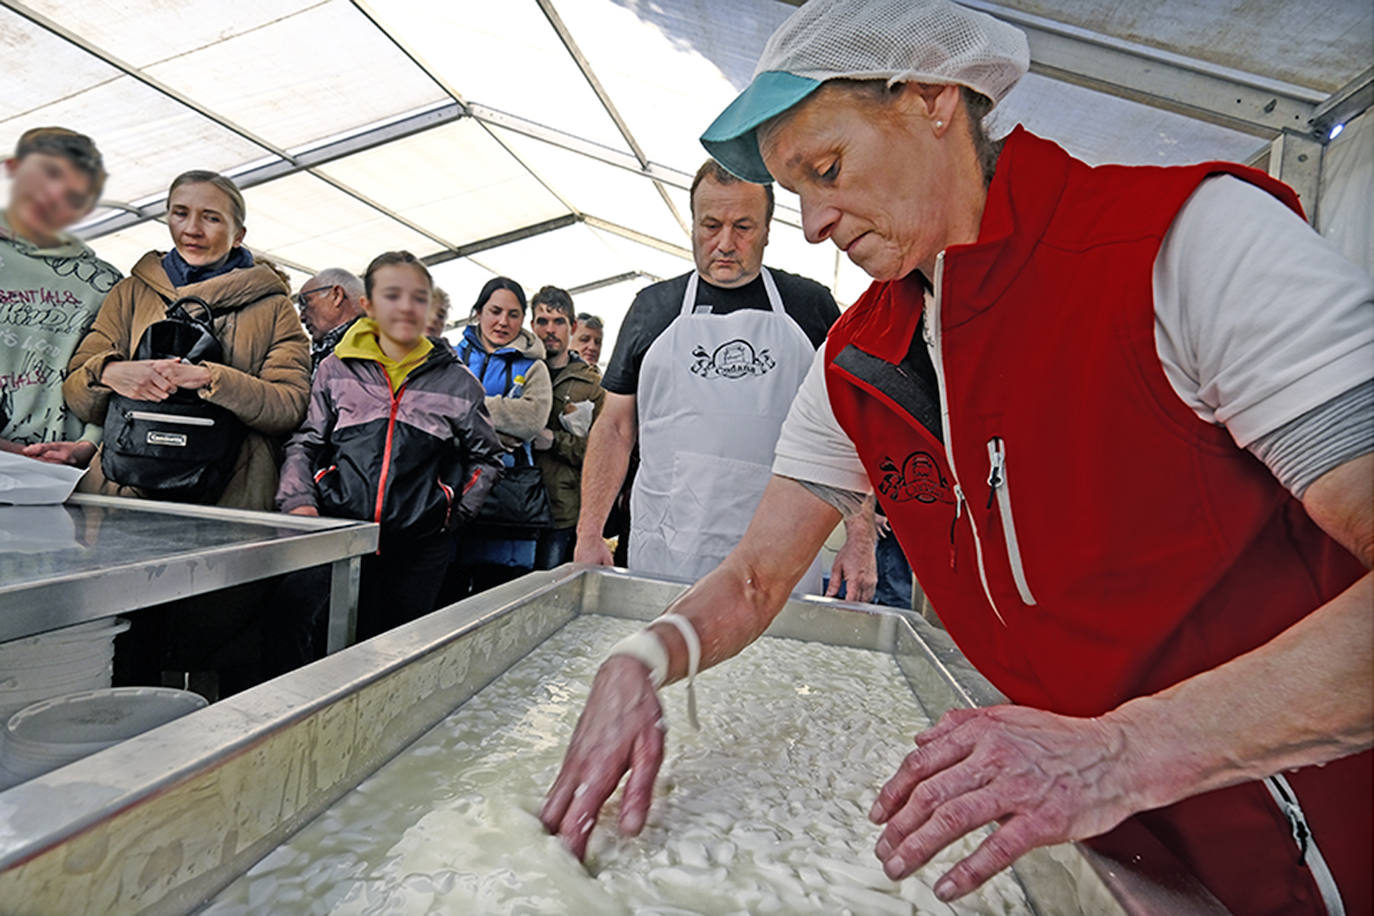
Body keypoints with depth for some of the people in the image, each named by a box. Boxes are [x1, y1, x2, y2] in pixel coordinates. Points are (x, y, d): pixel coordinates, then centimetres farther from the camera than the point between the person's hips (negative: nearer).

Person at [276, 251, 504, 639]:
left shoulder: (457, 382, 6)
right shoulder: (335, 369, 9)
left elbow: (486, 457, 14)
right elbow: (304, 444, 13)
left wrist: (455, 514, 3)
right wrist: (297, 501, -3)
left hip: (420, 548, 0)